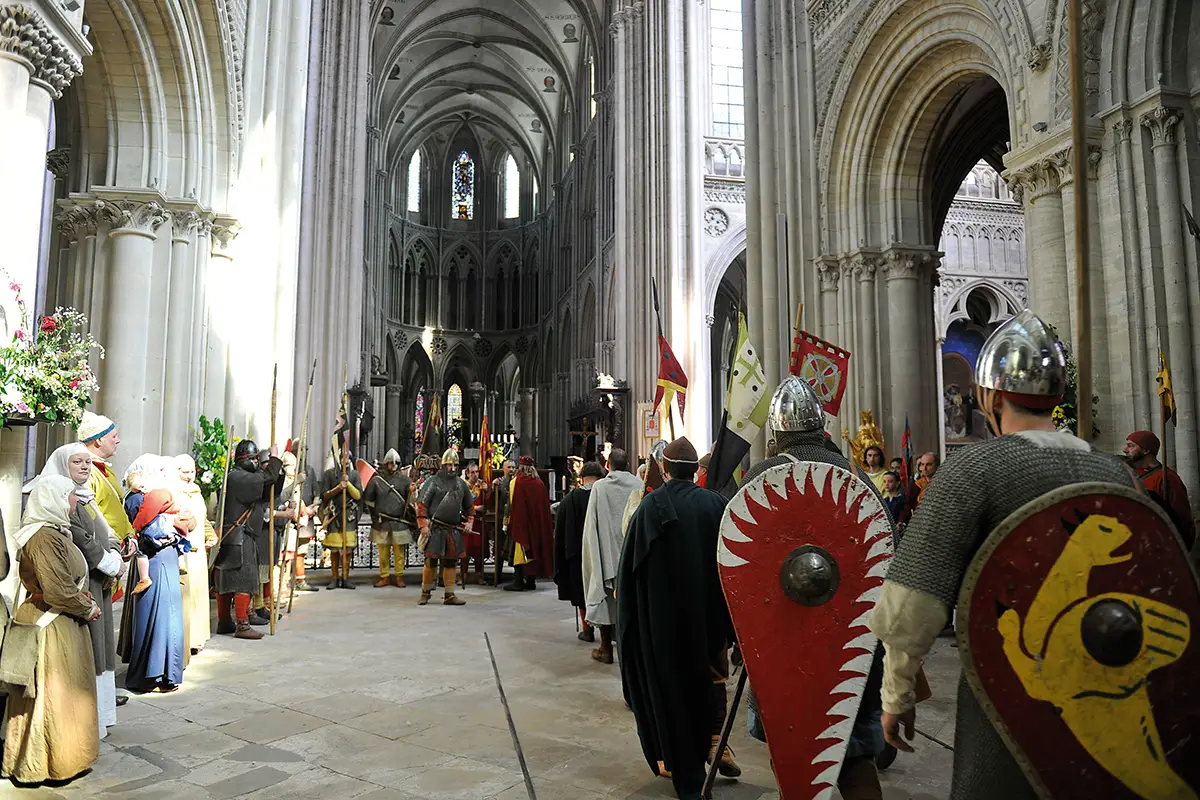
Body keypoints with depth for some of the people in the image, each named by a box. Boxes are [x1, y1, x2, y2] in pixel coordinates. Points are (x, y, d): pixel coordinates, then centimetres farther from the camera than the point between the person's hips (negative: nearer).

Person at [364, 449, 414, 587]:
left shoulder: (404, 479, 3)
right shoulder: (376, 480, 2)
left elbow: (411, 500, 2)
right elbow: (367, 499, 10)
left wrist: (412, 492, -18)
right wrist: (376, 511, 7)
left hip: (400, 522, 0)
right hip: (382, 522, 0)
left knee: (399, 551, 5)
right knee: (383, 552, 8)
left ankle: (399, 576, 15)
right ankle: (384, 577, 18)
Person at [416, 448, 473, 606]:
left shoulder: (461, 484, 13)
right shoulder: (432, 482, -2)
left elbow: (469, 506, 24)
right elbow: (422, 504, -6)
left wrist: (468, 522, 13)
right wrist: (424, 525, -12)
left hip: (454, 530, 5)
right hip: (435, 528, -5)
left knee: (451, 562, 7)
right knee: (431, 561, -2)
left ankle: (449, 595, 13)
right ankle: (425, 593, 13)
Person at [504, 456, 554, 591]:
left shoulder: (516, 482, -9)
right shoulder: (540, 483, 4)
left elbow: (512, 505, -10)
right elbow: (546, 505, 8)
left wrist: (509, 523, -5)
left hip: (521, 523, -5)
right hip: (537, 523, 5)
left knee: (519, 550, 0)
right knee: (534, 549, 11)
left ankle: (518, 581, -1)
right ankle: (530, 581, 15)